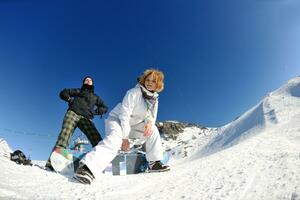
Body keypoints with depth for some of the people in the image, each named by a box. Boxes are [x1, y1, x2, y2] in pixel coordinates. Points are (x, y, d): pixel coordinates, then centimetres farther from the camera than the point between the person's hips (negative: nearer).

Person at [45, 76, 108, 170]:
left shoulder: (95, 97, 30)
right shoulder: (78, 91, 25)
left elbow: (104, 107, 31)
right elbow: (63, 93, 24)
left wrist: (96, 112, 13)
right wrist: (70, 100, 7)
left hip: (86, 119, 2)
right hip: (73, 113, -2)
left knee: (97, 140, -17)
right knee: (64, 136, -25)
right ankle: (51, 164, -29)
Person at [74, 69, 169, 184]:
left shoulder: (154, 98, 1)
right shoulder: (134, 93, -22)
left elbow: (152, 116, 5)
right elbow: (124, 114, -25)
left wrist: (149, 122, -21)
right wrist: (125, 137, -26)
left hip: (133, 124, 7)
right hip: (117, 120, -7)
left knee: (152, 130, -7)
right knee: (114, 140, -35)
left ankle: (154, 163, -2)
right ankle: (87, 168, -45)